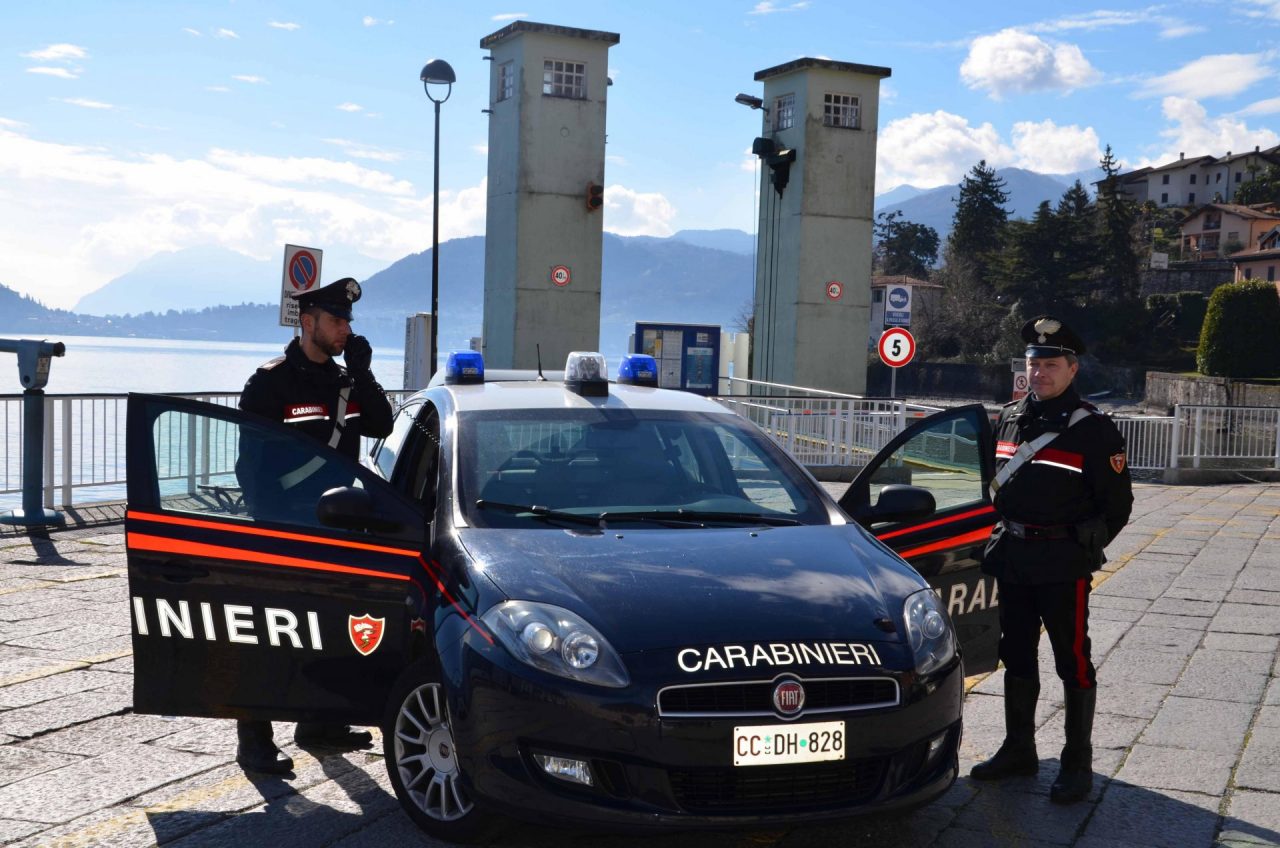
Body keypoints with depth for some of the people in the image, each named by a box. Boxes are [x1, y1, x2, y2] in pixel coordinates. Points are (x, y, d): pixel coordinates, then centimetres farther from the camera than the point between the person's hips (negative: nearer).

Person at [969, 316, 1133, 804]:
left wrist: (1082, 546, -6)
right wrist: (1001, 539, 14)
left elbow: (1117, 506, -6)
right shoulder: (1008, 419, 10)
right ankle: (1019, 750, 27)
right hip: (1012, 561, 7)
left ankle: (1077, 765, 11)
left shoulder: (1093, 429, -8)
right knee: (1016, 658, 14)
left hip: (1063, 566, -6)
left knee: (1073, 662, 1)